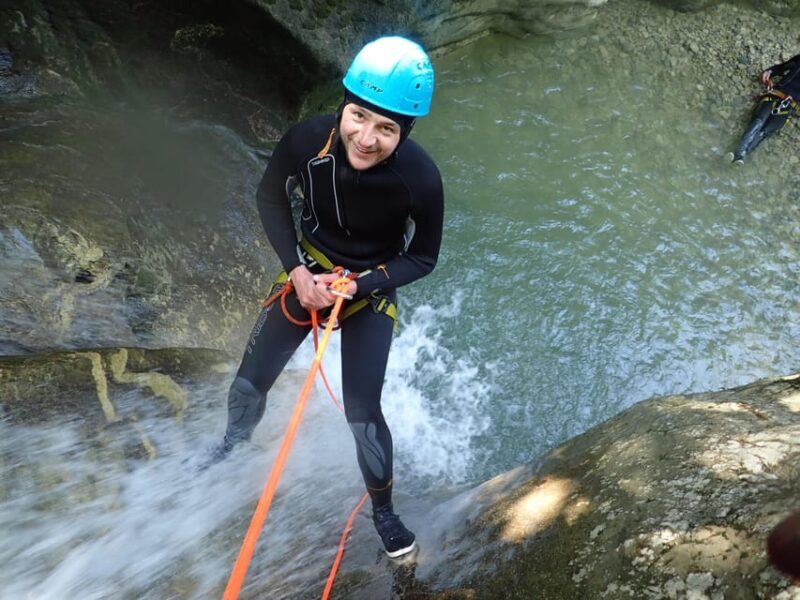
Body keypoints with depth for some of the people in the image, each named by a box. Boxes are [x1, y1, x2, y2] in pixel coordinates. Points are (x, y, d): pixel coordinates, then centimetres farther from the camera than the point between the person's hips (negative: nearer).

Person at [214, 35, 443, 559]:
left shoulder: (421, 179, -30)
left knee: (363, 415, -3)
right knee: (249, 384, 7)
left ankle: (383, 508, 28)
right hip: (309, 272, 2)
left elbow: (422, 258, -13)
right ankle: (233, 447, 45)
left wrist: (357, 286, -24)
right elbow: (271, 198, -5)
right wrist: (296, 269, -16)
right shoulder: (307, 140, -26)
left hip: (372, 289, -2)